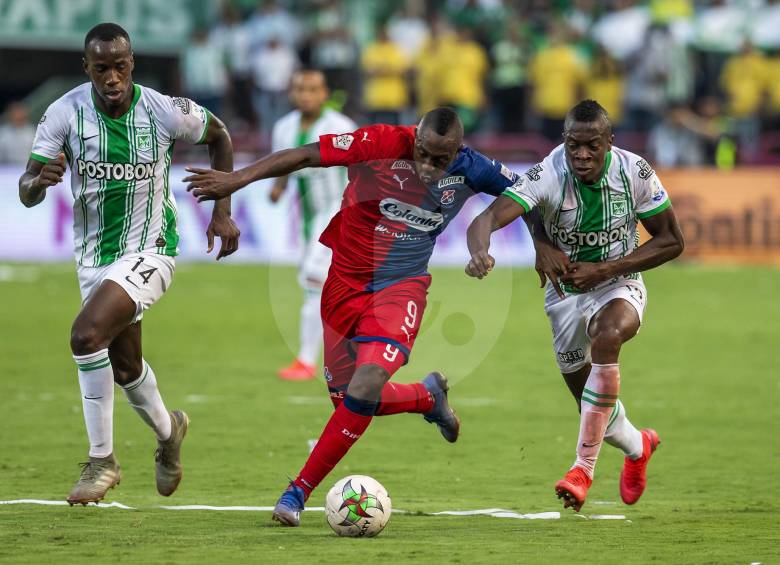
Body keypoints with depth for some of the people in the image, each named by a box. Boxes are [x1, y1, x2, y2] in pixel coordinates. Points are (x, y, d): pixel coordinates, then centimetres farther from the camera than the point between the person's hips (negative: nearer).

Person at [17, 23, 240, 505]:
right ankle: (168, 430, 52)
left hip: (149, 249, -4)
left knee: (87, 335, -26)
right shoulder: (65, 113, -14)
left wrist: (223, 211, 1)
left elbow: (219, 137, 5)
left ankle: (102, 460, -13)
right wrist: (41, 180, -38)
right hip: (95, 256, 4)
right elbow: (27, 194, -14)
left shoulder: (165, 112, -16)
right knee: (125, 365, 20)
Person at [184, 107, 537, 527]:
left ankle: (300, 491, -9)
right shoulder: (383, 144, -19)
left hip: (401, 287, -1)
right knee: (348, 398, 6)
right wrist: (240, 177, -28)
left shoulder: (469, 170, -10)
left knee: (363, 391, -22)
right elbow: (307, 155, -20)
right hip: (346, 283, 1)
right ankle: (429, 396, 37)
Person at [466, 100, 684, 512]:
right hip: (565, 293, 1)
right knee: (598, 411, 10)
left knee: (607, 336, -37)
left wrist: (605, 270, -20)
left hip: (619, 286, -1)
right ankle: (638, 447, 50)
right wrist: (480, 253, -62)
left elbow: (671, 241, -9)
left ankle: (584, 466, -31)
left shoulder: (635, 173, -18)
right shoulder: (547, 176, -25)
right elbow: (487, 218, -38)